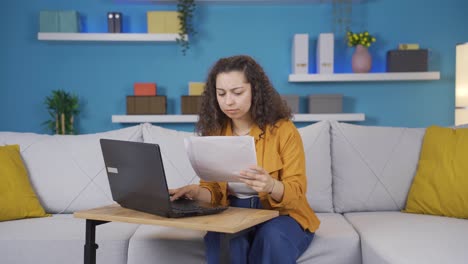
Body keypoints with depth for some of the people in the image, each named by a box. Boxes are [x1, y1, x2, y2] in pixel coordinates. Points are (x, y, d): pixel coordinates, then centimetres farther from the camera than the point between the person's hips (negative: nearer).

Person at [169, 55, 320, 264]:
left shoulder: (283, 129, -10)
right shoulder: (212, 131, 1)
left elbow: (297, 192, -13)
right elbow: (213, 189, 4)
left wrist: (271, 186, -36)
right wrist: (197, 192, -20)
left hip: (281, 215, -1)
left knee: (272, 238, -34)